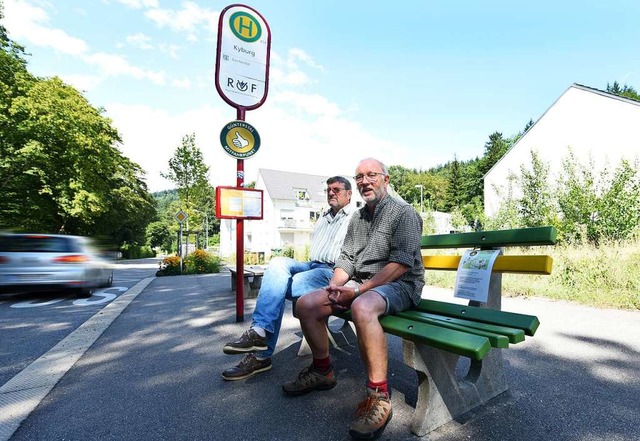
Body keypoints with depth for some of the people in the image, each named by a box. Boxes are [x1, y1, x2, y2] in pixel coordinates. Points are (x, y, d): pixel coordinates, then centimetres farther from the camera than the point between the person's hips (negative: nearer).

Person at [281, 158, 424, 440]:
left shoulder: (403, 213, -7)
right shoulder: (357, 218, 16)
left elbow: (401, 264, -18)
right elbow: (346, 258, 14)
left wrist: (359, 290, -22)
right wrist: (335, 286, -7)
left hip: (399, 285, -7)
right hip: (360, 282, 7)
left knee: (362, 308, -40)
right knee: (306, 305, -7)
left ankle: (379, 396, -22)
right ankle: (322, 371, 13)